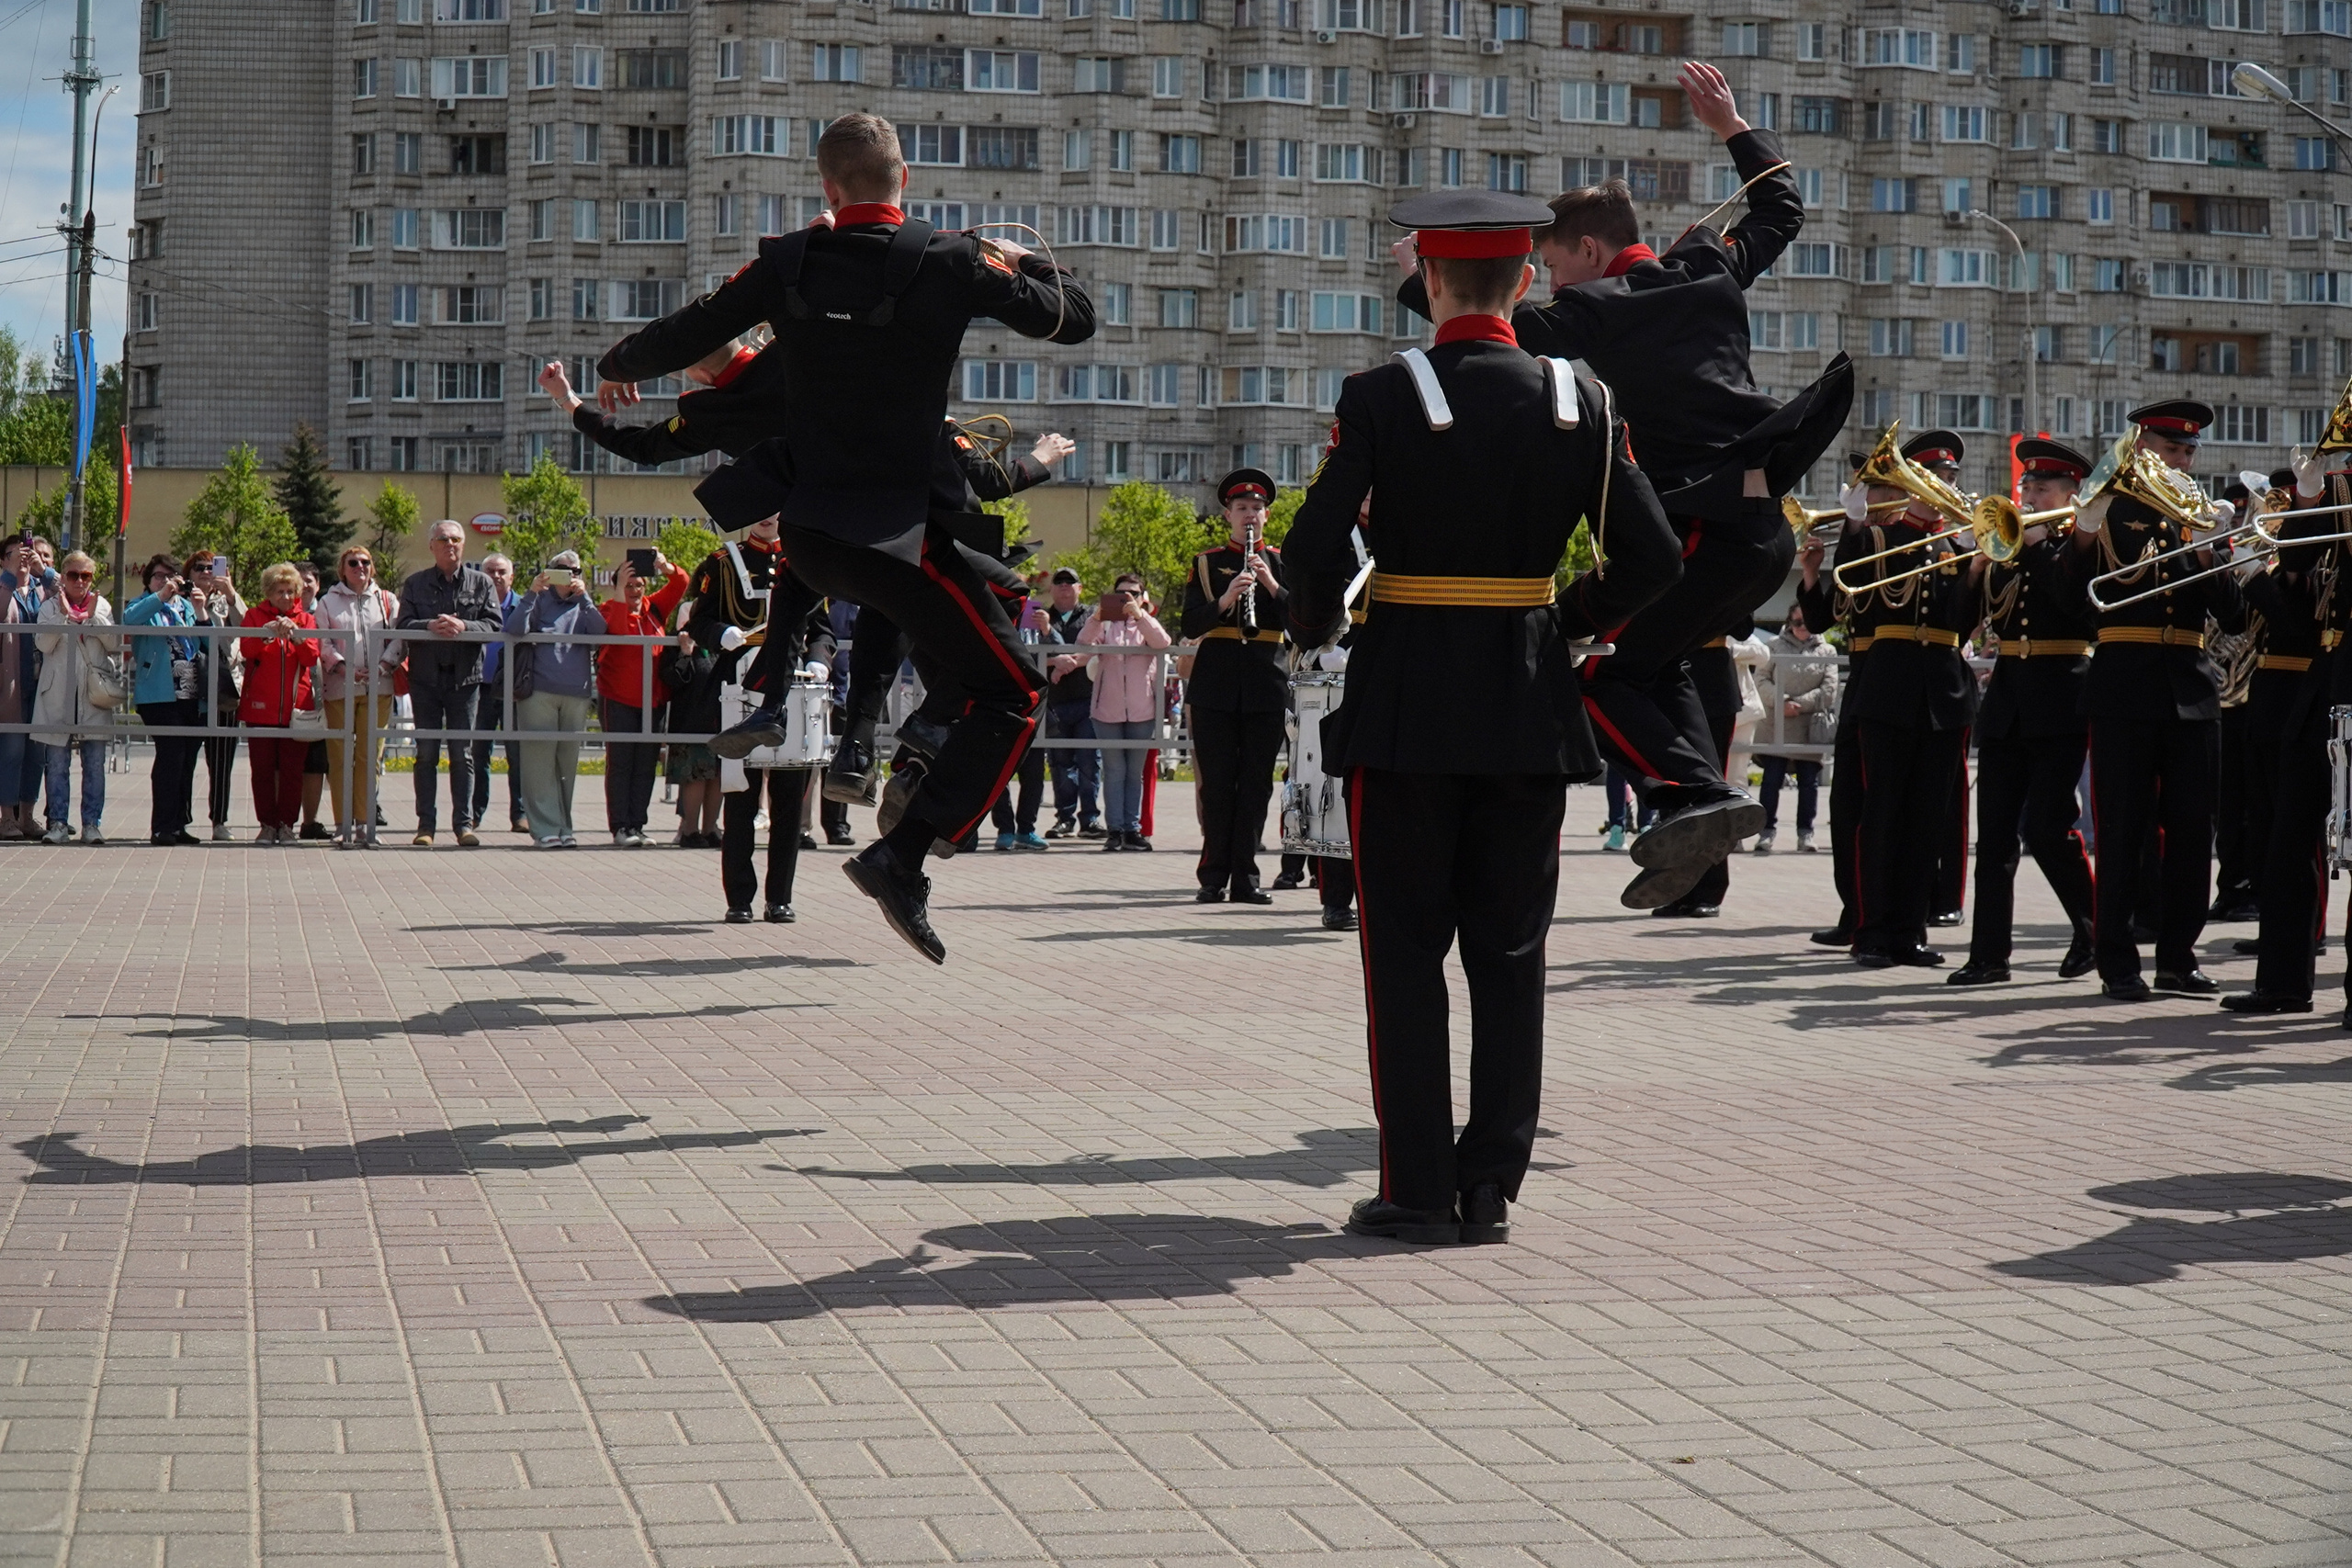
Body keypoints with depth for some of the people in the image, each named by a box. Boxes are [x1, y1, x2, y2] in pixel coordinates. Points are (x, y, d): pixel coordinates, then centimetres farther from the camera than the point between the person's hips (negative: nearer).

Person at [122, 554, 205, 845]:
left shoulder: (186, 606, 21)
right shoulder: (144, 606, 7)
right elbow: (128, 618, -17)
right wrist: (161, 596, -21)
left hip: (191, 694, 6)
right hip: (159, 694, -5)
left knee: (187, 757, 7)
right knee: (171, 753, -14)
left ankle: (178, 824, 16)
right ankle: (162, 827, -11)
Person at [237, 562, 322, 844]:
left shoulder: (305, 619, 13)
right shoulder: (255, 615, 9)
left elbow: (312, 656, -1)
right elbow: (246, 650, -6)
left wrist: (295, 634, -17)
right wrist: (268, 632, -21)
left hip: (296, 705, 1)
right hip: (261, 705, -1)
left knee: (292, 768, -2)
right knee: (262, 768, 0)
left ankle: (287, 824, 4)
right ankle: (267, 824, 6)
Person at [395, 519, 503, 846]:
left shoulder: (481, 583, 7)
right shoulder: (415, 584, 8)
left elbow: (494, 626, -3)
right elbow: (403, 625, -2)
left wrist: (463, 626, -20)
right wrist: (430, 626, -21)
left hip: (465, 677, 0)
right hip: (426, 678, 0)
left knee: (463, 755, 1)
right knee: (426, 754, 2)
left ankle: (464, 823, 3)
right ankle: (425, 824, 5)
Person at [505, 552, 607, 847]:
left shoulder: (583, 606, 17)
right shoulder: (539, 602, 10)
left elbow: (599, 631, -3)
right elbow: (514, 629, -7)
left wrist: (583, 597, -9)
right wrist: (532, 593, -12)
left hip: (577, 694, 3)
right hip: (539, 692, -2)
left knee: (568, 763, 5)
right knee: (540, 762, -7)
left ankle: (564, 828, 11)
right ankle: (546, 829, -7)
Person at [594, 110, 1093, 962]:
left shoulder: (786, 263, -1)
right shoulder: (951, 263, -10)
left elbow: (681, 338, 7)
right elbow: (1077, 316, 0)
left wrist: (616, 367, 28)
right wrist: (1022, 261, 19)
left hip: (807, 529, 5)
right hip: (899, 532, -5)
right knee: (1010, 690, 1)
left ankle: (767, 701, 36)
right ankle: (902, 854, -13)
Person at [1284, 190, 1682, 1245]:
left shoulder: (1380, 398, -9)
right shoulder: (1578, 403, 0)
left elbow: (1314, 551, -14)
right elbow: (1652, 561, -2)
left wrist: (1314, 629, 6)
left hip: (1404, 706, -3)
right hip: (1529, 711, 3)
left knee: (1406, 950, 4)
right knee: (1509, 952, 9)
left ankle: (1418, 1190, 3)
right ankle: (1491, 1187, 10)